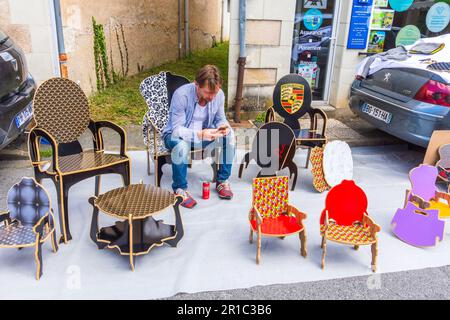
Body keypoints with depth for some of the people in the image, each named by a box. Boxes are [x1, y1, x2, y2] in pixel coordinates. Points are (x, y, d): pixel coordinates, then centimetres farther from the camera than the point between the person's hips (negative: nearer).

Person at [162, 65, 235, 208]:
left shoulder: (219, 94, -13)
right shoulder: (181, 94, -28)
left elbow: (220, 119, 1)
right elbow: (176, 129, -29)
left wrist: (223, 126, -25)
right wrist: (200, 134, -44)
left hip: (204, 134, 5)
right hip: (177, 135, -4)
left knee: (229, 135, -20)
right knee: (181, 145, -39)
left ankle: (222, 181, -5)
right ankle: (179, 189, -17)